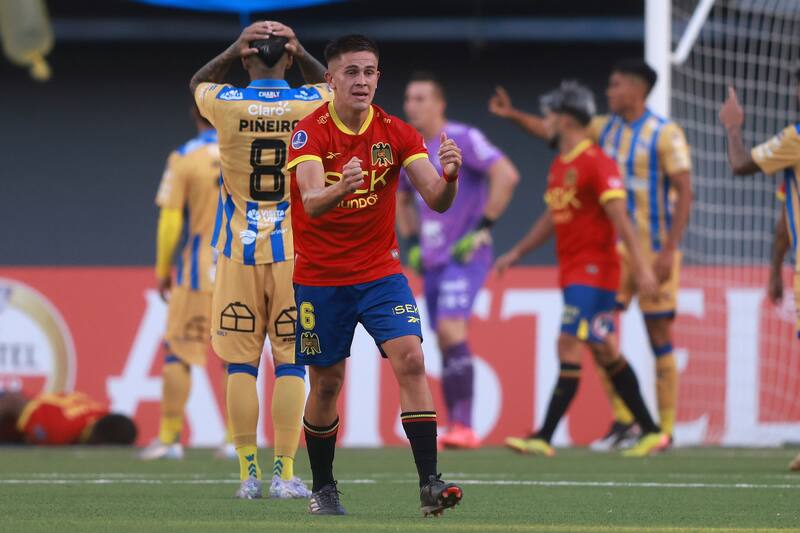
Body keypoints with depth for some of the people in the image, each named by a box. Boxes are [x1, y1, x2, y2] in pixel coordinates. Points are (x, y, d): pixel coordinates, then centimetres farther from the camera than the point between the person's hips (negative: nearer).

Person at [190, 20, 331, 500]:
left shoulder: (226, 104, -7)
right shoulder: (311, 105, -5)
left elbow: (198, 83, 18)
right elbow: (333, 85, 21)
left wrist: (233, 52, 7)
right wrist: (302, 54, 7)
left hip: (240, 250, 0)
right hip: (294, 250, 0)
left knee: (241, 363, 5)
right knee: (291, 362, 3)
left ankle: (249, 473, 2)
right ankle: (284, 473, -1)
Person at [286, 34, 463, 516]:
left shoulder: (398, 133, -4)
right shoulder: (310, 133, -13)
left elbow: (437, 201, -11)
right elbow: (311, 204, -28)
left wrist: (449, 176, -34)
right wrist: (339, 189, -51)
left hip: (381, 272, 2)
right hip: (320, 277, -2)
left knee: (411, 359, -17)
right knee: (327, 383, 5)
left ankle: (429, 484, -21)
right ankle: (323, 489, 25)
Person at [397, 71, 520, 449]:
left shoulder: (462, 139, -9)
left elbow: (506, 175, -20)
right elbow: (401, 200, 32)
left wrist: (483, 228, -19)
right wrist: (411, 241, 18)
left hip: (465, 256, -8)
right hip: (432, 259, 8)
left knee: (451, 330, -21)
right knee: (446, 344, 6)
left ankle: (464, 427, -24)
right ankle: (455, 430, 9)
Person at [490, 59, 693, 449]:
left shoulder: (666, 134, -8)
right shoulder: (605, 128, 10)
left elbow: (684, 192, -12)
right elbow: (553, 131, 13)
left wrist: (669, 249, -18)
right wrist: (513, 116, -3)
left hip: (655, 248, -6)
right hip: (614, 246, 6)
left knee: (659, 334, -2)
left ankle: (665, 428, 5)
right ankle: (622, 420, 6)